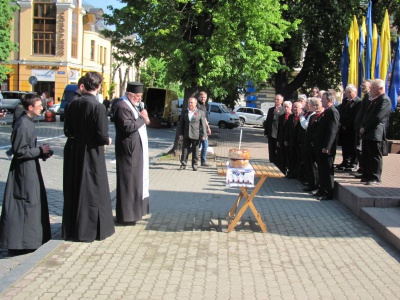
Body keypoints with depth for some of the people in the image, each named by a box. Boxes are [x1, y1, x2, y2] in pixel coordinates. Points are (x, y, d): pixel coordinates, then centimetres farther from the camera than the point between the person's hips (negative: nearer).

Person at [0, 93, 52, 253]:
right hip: (24, 170, -10)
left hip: (30, 169, 10)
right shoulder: (23, 125, -20)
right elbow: (19, 151, -20)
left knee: (34, 203, 16)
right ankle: (21, 241, 5)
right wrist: (40, 150, -14)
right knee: (26, 204, -3)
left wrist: (42, 151, 6)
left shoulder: (28, 122, 10)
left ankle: (31, 238, 27)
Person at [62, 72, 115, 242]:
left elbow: (68, 131, 4)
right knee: (94, 191, 6)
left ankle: (72, 229, 25)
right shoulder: (98, 107, -18)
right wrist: (107, 140, 2)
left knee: (75, 190, 15)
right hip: (93, 154, -6)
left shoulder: (74, 105, -1)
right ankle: (92, 229, 13)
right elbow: (102, 135, -19)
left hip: (75, 153, 6)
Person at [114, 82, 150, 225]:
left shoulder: (133, 105, 14)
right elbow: (128, 127, -26)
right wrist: (142, 118, -16)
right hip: (128, 150, -10)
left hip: (136, 150, 10)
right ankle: (125, 215, 3)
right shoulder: (122, 107, -17)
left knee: (135, 180, 16)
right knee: (128, 181, -5)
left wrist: (144, 120, 0)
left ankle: (132, 210, 27)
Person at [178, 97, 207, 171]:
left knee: (195, 151, 4)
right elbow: (181, 124, 10)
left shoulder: (200, 113, 0)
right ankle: (183, 164, 9)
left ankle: (194, 165, 14)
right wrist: (180, 133, 3)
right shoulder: (184, 112, 9)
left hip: (196, 135, -2)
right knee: (185, 150, 3)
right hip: (186, 135, 2)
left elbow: (203, 124, -2)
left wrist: (204, 134, -8)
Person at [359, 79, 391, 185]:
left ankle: (375, 178, 3)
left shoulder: (385, 100, -13)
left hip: (375, 133, -9)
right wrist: (363, 127, 8)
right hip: (367, 133, 9)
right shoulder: (374, 100, 16)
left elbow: (378, 117, -20)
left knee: (375, 156, -3)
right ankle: (368, 176, 24)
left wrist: (365, 128, -14)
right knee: (366, 156, 14)